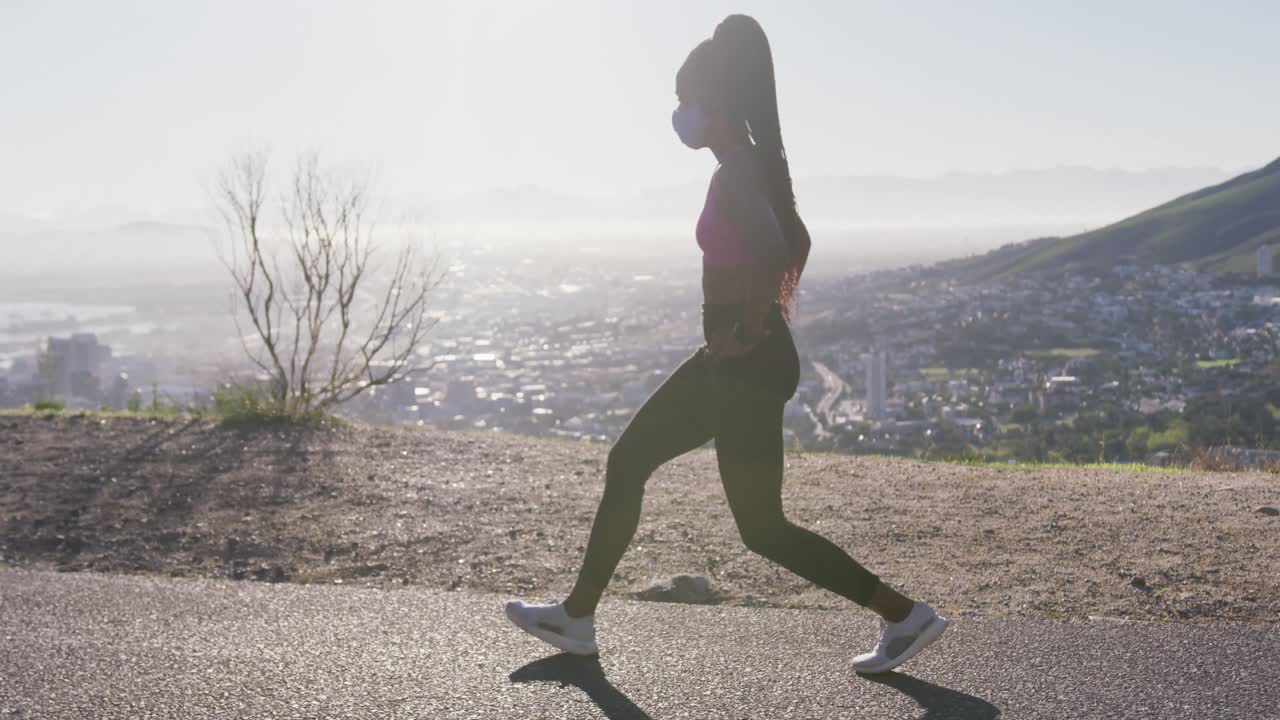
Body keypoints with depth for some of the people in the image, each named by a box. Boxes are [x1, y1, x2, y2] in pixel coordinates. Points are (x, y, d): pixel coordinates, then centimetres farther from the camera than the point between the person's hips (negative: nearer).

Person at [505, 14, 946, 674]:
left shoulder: (735, 175, -18)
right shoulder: (753, 165, 13)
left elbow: (768, 251, -36)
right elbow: (797, 243, 26)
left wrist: (751, 331, -23)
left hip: (748, 366, -10)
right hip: (726, 360, 10)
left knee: (762, 528, -1)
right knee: (626, 462, 15)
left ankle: (905, 616, 9)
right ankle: (578, 617, 25)